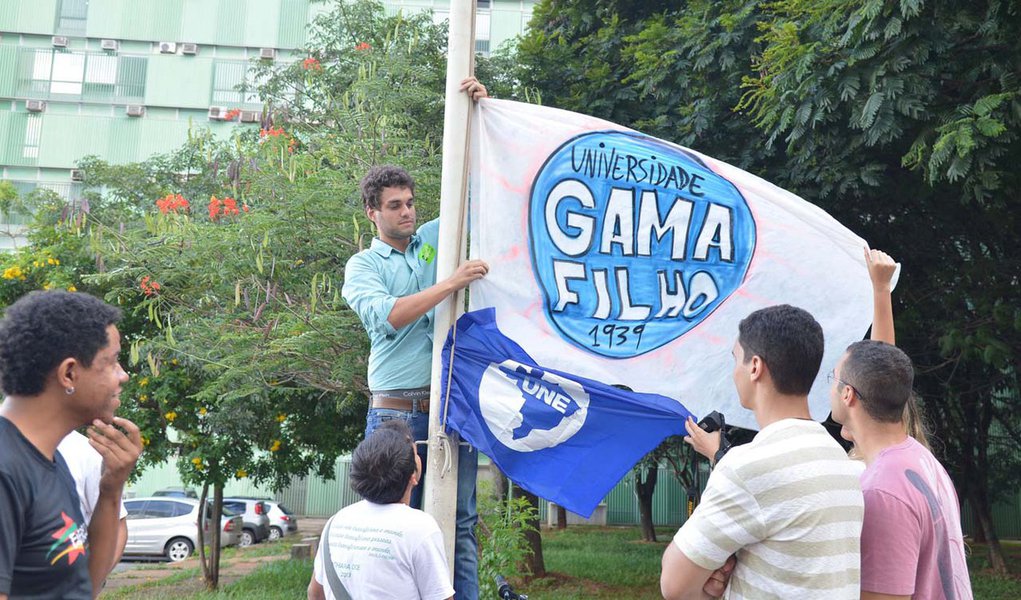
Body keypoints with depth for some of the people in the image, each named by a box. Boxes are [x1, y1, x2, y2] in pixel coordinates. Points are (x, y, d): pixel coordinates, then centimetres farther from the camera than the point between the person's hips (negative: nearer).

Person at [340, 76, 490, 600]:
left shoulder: (436, 238, 12)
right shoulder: (362, 266, 5)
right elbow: (388, 315, -14)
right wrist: (452, 283, -17)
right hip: (396, 412, -2)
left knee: (459, 523, 6)